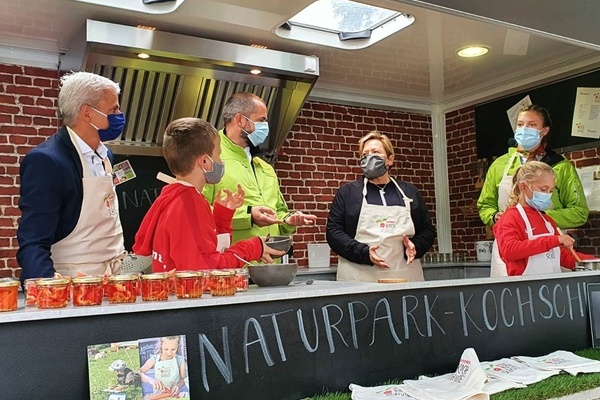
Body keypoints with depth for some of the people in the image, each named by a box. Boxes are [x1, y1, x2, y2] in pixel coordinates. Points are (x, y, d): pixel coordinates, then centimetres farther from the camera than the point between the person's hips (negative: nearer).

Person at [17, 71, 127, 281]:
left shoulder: (104, 155, 7)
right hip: (73, 286, -6)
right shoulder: (46, 160, -15)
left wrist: (119, 263, 5)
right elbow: (32, 244, -19)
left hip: (112, 277, 7)